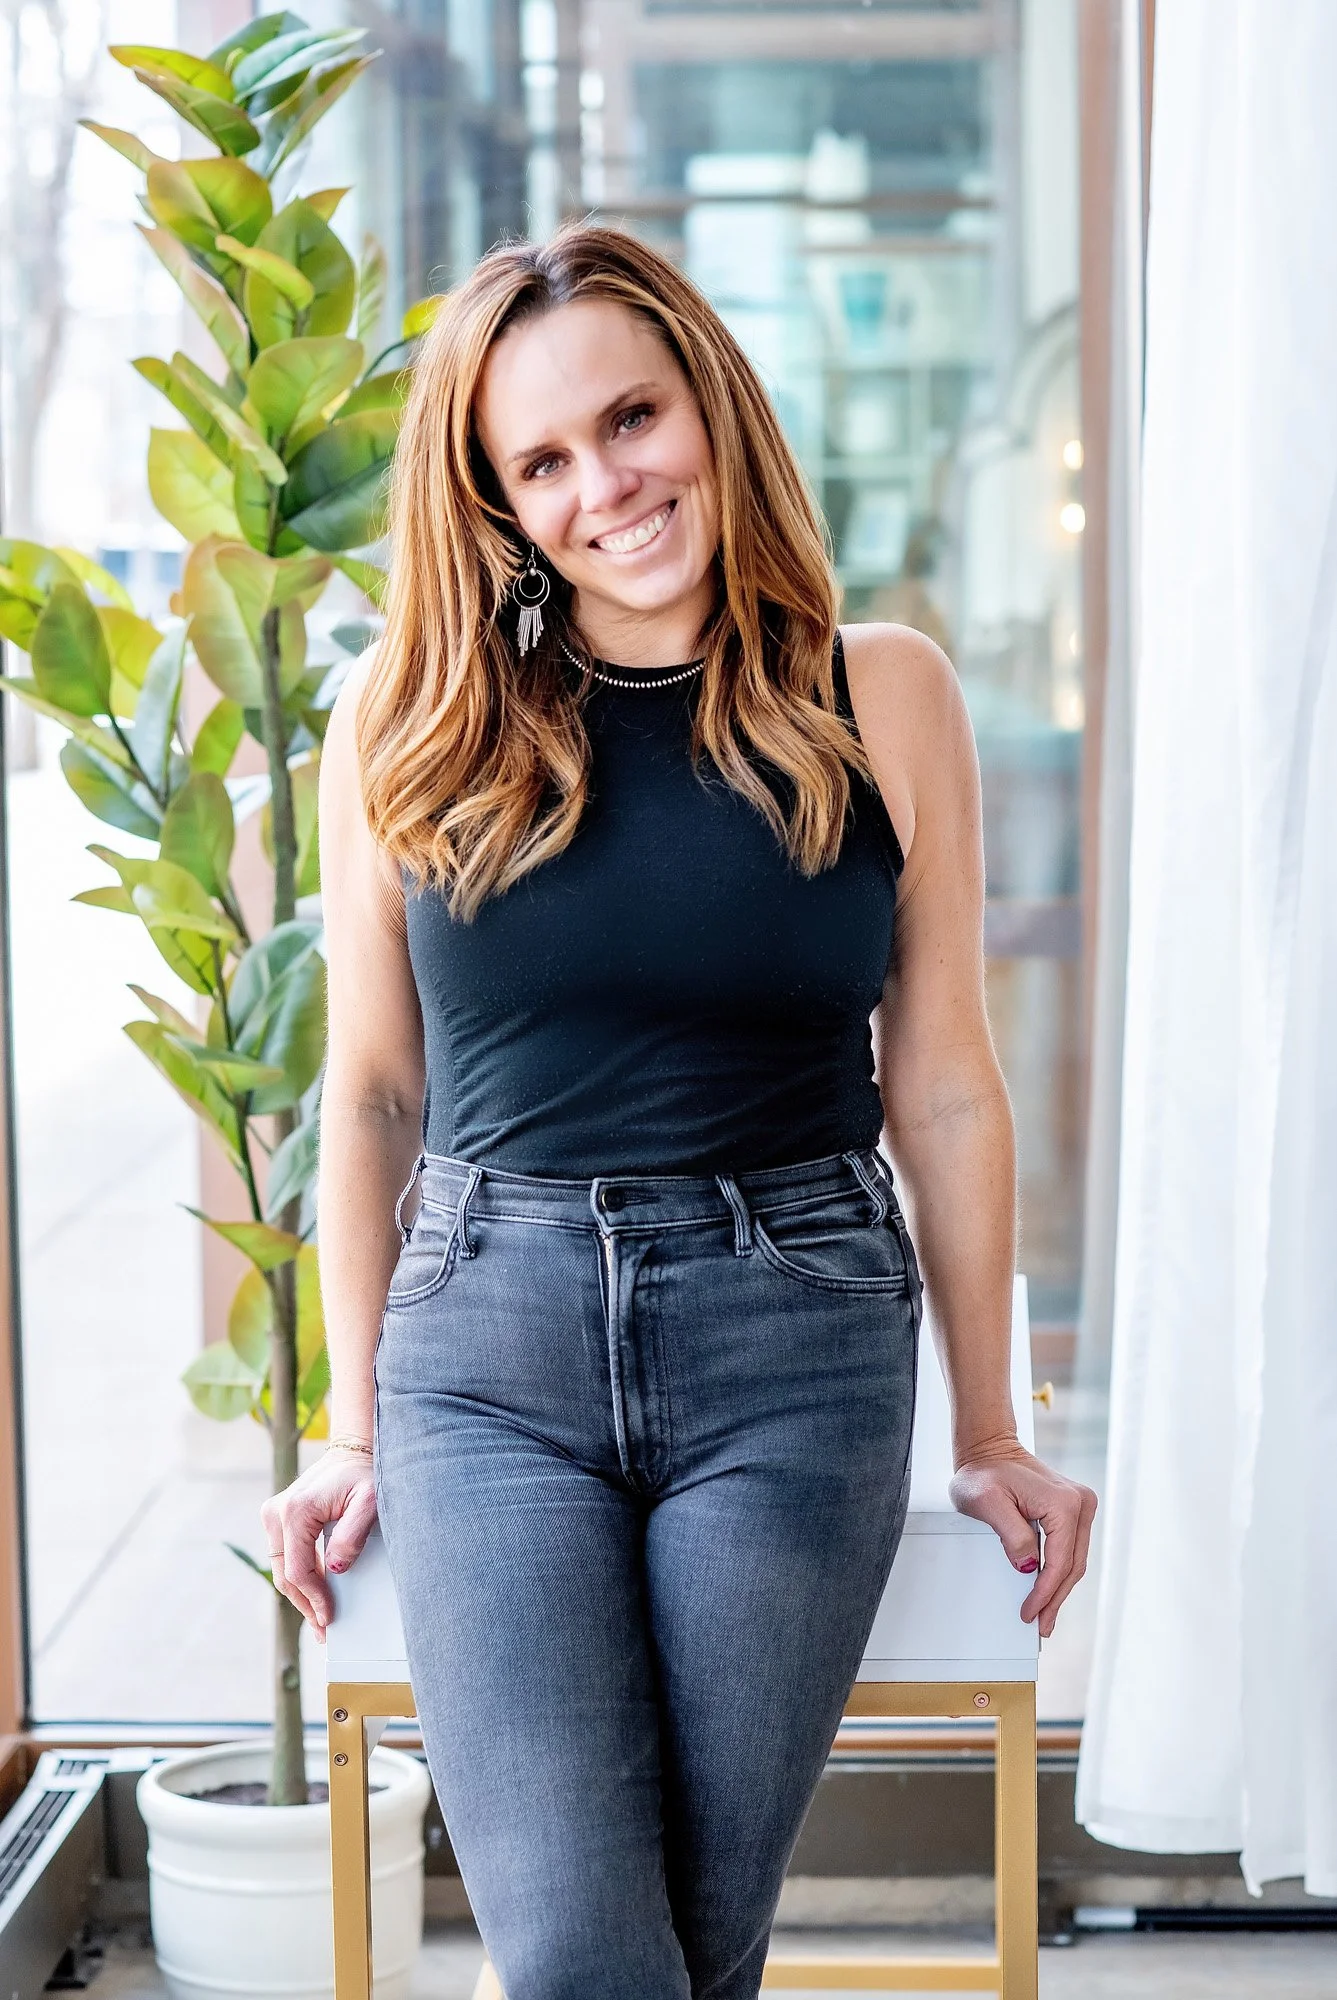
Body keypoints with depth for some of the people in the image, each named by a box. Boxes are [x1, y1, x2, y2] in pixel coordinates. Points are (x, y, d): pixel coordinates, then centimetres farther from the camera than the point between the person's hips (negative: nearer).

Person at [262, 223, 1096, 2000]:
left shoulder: (881, 699, 2)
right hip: (489, 1351, 0)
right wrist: (356, 1431, 11)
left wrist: (990, 1437, 11)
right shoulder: (414, 719, 2)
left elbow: (944, 1091, 6)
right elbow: (372, 1091, 9)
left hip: (798, 1352, 0)